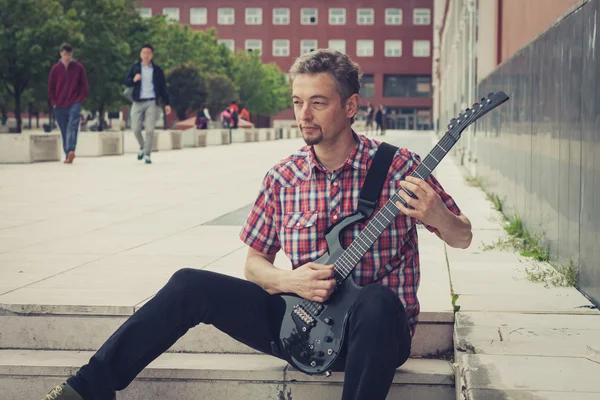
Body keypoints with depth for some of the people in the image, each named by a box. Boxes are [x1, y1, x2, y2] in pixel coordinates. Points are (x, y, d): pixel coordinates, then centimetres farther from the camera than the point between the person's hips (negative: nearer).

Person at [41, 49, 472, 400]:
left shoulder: (399, 167, -8)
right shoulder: (283, 177, 2)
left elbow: (462, 238, 0)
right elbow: (254, 262, 10)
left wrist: (436, 215, -24)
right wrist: (290, 281, -13)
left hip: (373, 326, -3)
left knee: (380, 304, -38)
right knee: (191, 285, -8)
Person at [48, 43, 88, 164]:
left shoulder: (78, 67, 1)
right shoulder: (55, 69, 5)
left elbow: (84, 85, 4)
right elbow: (51, 87, 10)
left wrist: (80, 99, -4)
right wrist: (54, 102, 3)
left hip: (74, 104, -3)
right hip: (60, 106, 3)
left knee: (73, 126, -21)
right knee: (64, 131, 6)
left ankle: (71, 151, -33)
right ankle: (67, 155, 12)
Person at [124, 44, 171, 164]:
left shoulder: (157, 70, 6)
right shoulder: (135, 67, 7)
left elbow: (163, 87, 8)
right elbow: (126, 81, 5)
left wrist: (166, 103, 4)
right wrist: (134, 79, -17)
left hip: (152, 102, -1)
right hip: (138, 102, 1)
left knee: (150, 129, -6)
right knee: (135, 128, -2)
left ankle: (147, 154, 2)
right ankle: (142, 147, 25)